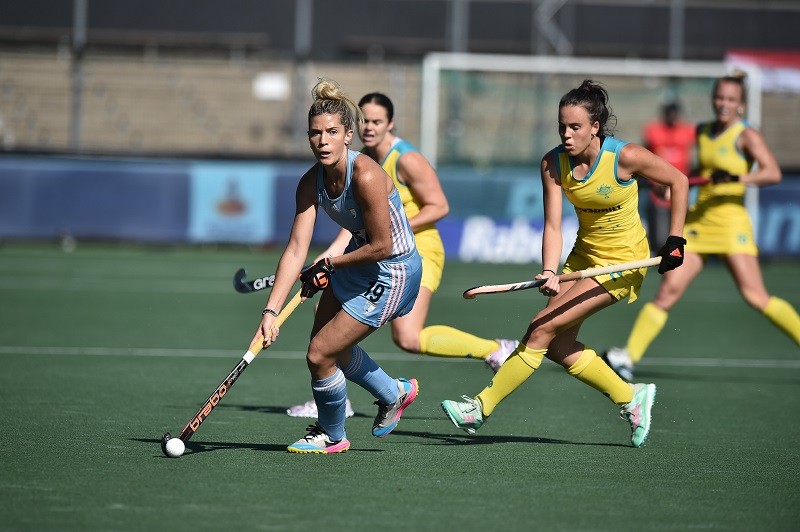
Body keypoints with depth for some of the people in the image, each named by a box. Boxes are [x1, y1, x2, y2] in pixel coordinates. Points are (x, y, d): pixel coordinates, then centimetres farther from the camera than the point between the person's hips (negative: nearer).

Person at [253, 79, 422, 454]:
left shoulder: (365, 176, -30)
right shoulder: (311, 183, -9)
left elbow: (381, 246, -26)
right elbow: (296, 250, -12)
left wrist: (329, 265, -13)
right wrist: (271, 310, -21)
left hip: (392, 274, -8)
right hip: (355, 266, 8)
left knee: (320, 355, -5)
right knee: (329, 346, 23)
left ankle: (331, 436, 22)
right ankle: (394, 394, 48)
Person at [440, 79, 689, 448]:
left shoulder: (625, 157, -22)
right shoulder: (553, 163, -11)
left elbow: (678, 182, -8)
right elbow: (553, 225, -15)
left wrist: (675, 240, -10)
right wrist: (550, 273, -32)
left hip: (622, 263, -6)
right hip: (583, 255, 6)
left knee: (542, 329, -13)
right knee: (558, 345, 3)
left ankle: (482, 407, -6)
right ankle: (630, 398, 21)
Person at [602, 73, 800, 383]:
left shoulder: (746, 136, -5)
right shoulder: (702, 132, 13)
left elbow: (773, 173, -19)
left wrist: (737, 178, -31)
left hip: (730, 221, -5)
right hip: (698, 223, 5)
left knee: (755, 296, -14)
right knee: (669, 289, -4)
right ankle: (628, 357, -6)